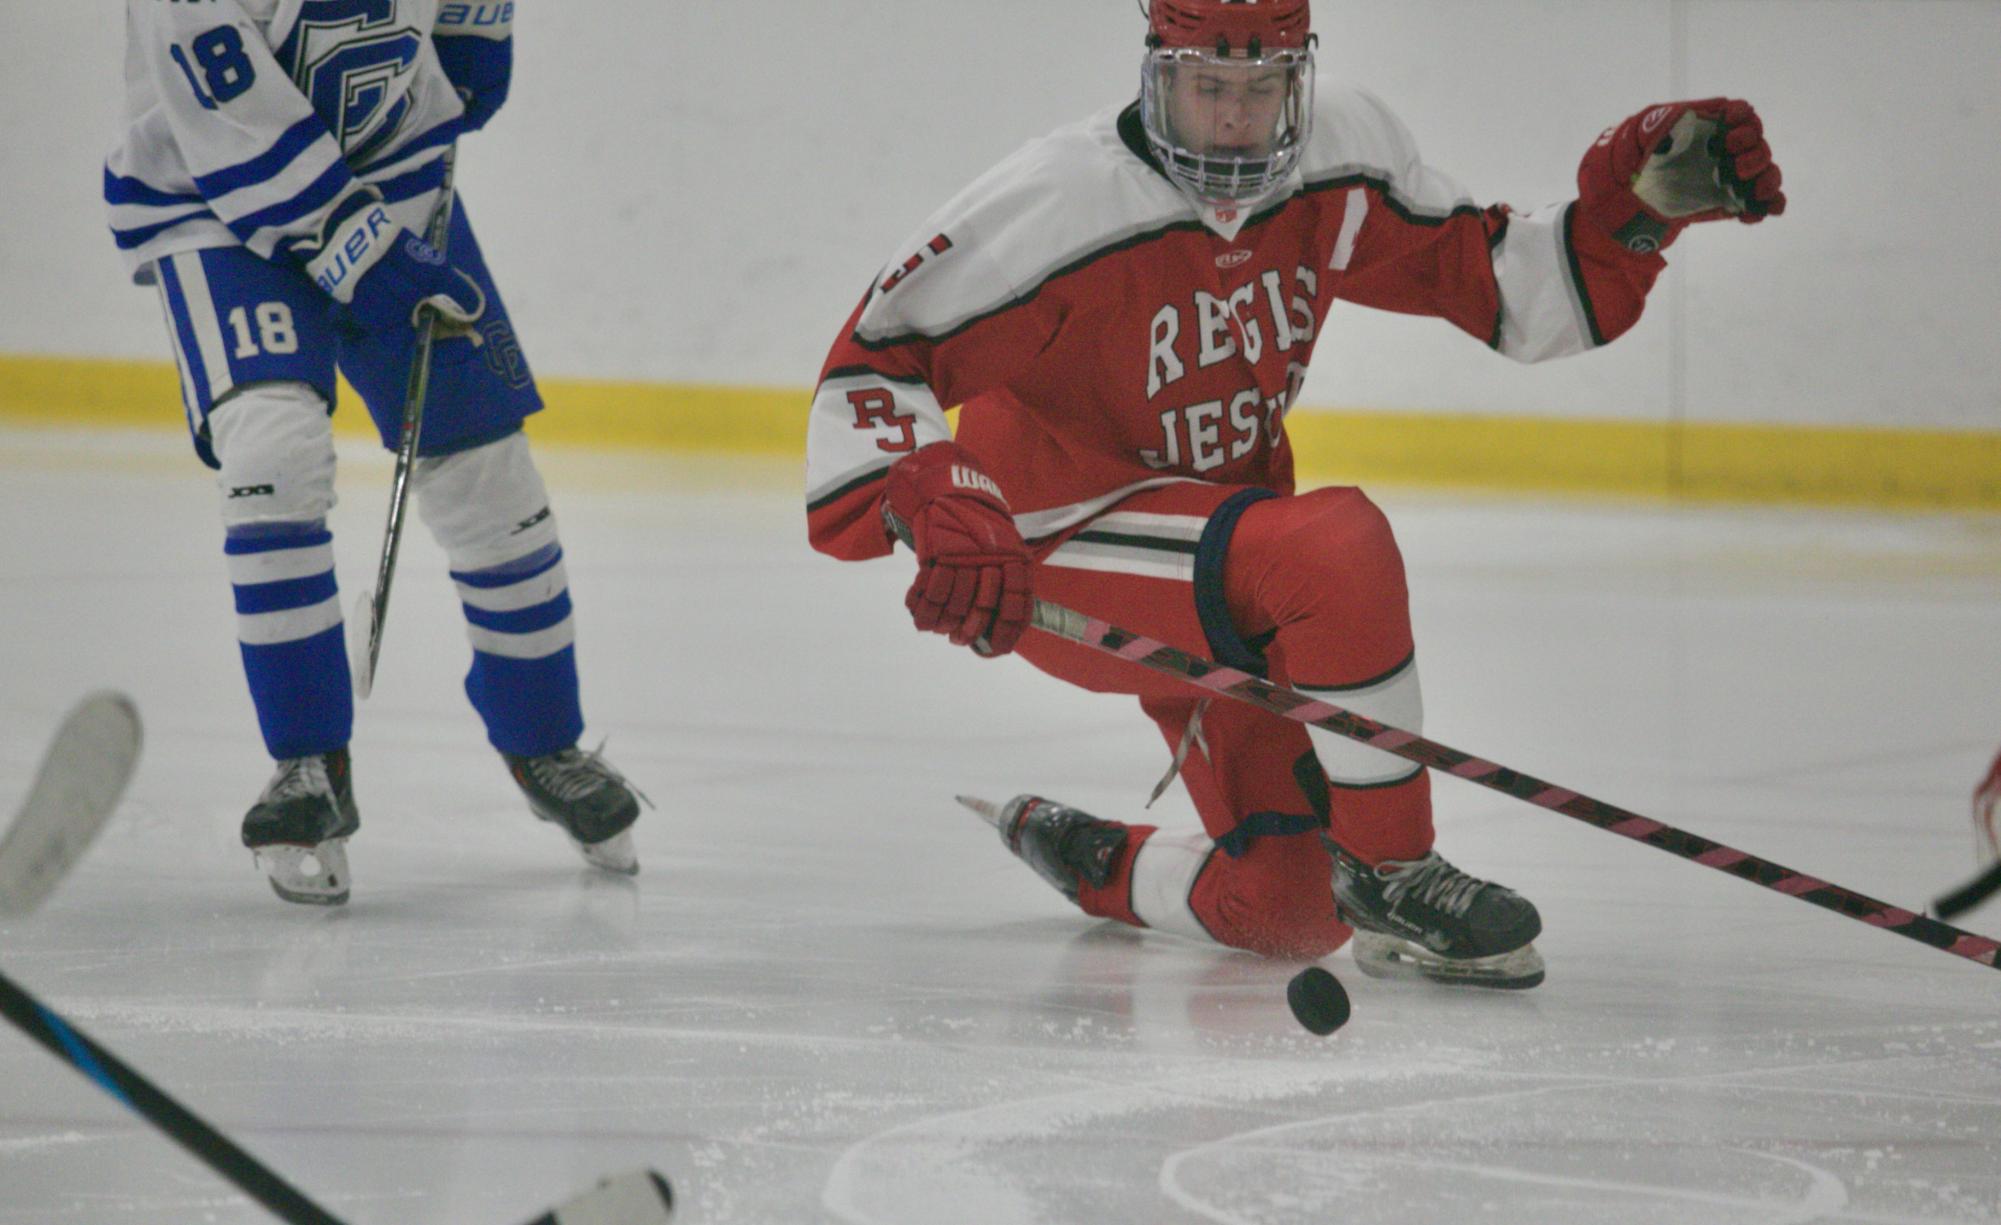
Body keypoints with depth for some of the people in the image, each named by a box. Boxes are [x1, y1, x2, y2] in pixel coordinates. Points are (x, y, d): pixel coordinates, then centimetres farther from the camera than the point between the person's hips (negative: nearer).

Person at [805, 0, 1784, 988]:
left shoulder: (1345, 156, -4)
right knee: (1339, 548, -34)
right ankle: (1391, 874, -20)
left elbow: (1493, 284, 5)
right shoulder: (1059, 203, -20)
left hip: (1215, 590, 7)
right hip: (1059, 546, -7)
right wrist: (935, 511, -34)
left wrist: (1642, 198, -9)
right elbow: (876, 355, -18)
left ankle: (1091, 865, 32)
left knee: (1288, 911, 2)